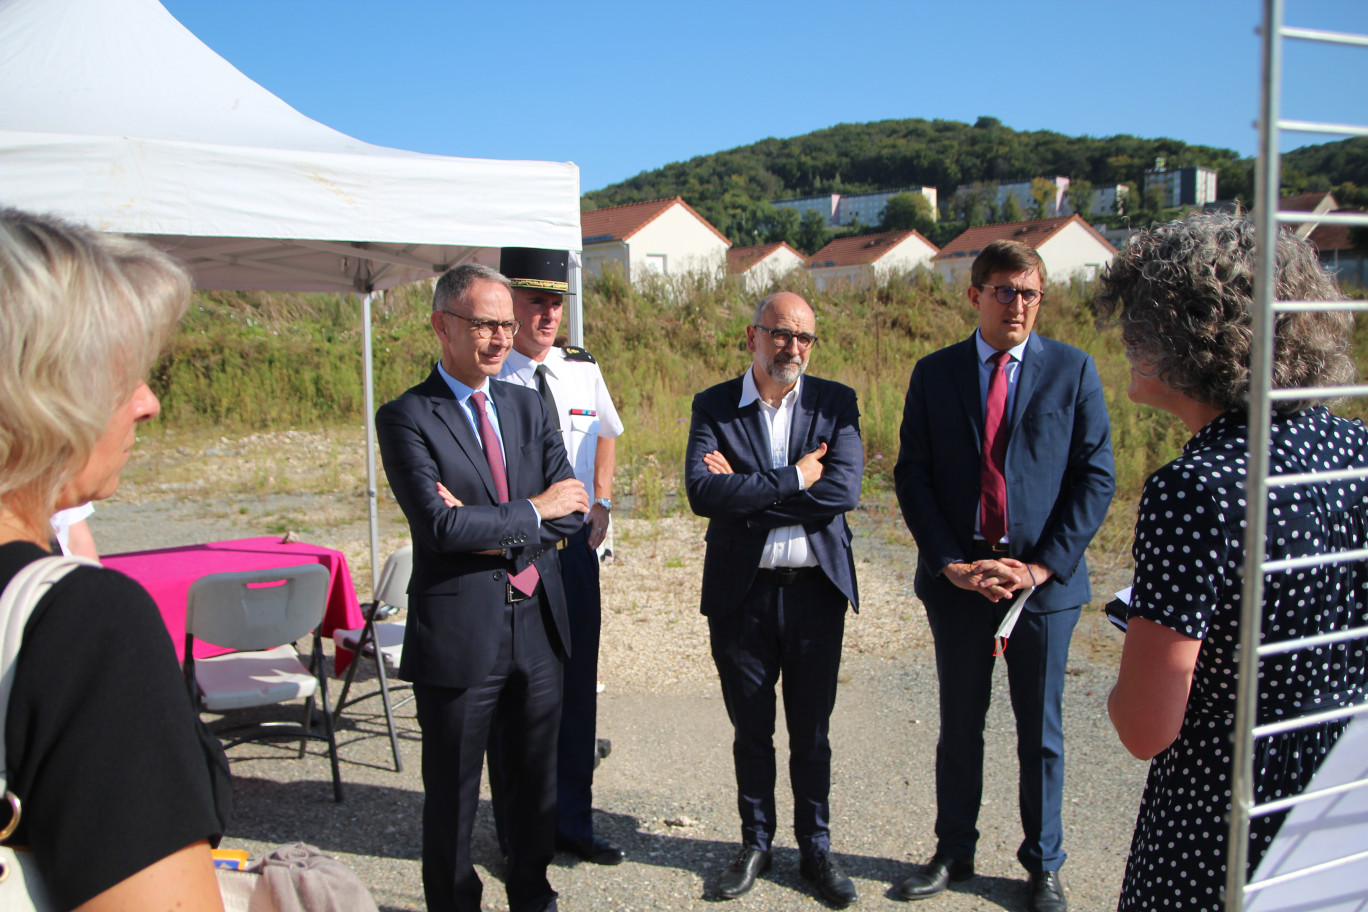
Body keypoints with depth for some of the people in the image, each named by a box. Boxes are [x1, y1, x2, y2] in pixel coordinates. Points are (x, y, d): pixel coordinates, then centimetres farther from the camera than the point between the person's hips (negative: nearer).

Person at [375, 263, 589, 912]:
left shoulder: (528, 406, 8)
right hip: (459, 632, -5)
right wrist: (530, 513, -12)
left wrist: (494, 532, -13)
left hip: (537, 622, 5)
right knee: (453, 791, 11)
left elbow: (571, 507, 1)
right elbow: (440, 524, -21)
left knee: (537, 778, 19)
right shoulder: (406, 418, -9)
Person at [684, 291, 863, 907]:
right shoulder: (713, 407, -1)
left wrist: (747, 492, -15)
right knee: (751, 730, 15)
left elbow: (844, 489, -15)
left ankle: (816, 848, 32)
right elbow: (702, 491, -17)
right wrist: (794, 478, -17)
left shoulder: (836, 402, 0)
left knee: (811, 730, 13)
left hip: (816, 591, 0)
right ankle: (756, 843, 35)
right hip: (741, 594, 0)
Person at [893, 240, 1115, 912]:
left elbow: (1095, 477, -2)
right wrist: (952, 562, -10)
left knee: (1041, 731, 12)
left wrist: (1044, 565, -11)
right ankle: (953, 852, 31)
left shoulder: (1073, 370, 0)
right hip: (957, 578, 1)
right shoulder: (934, 373, 3)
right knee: (959, 725, 14)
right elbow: (912, 476, 1)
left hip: (1045, 580, -1)